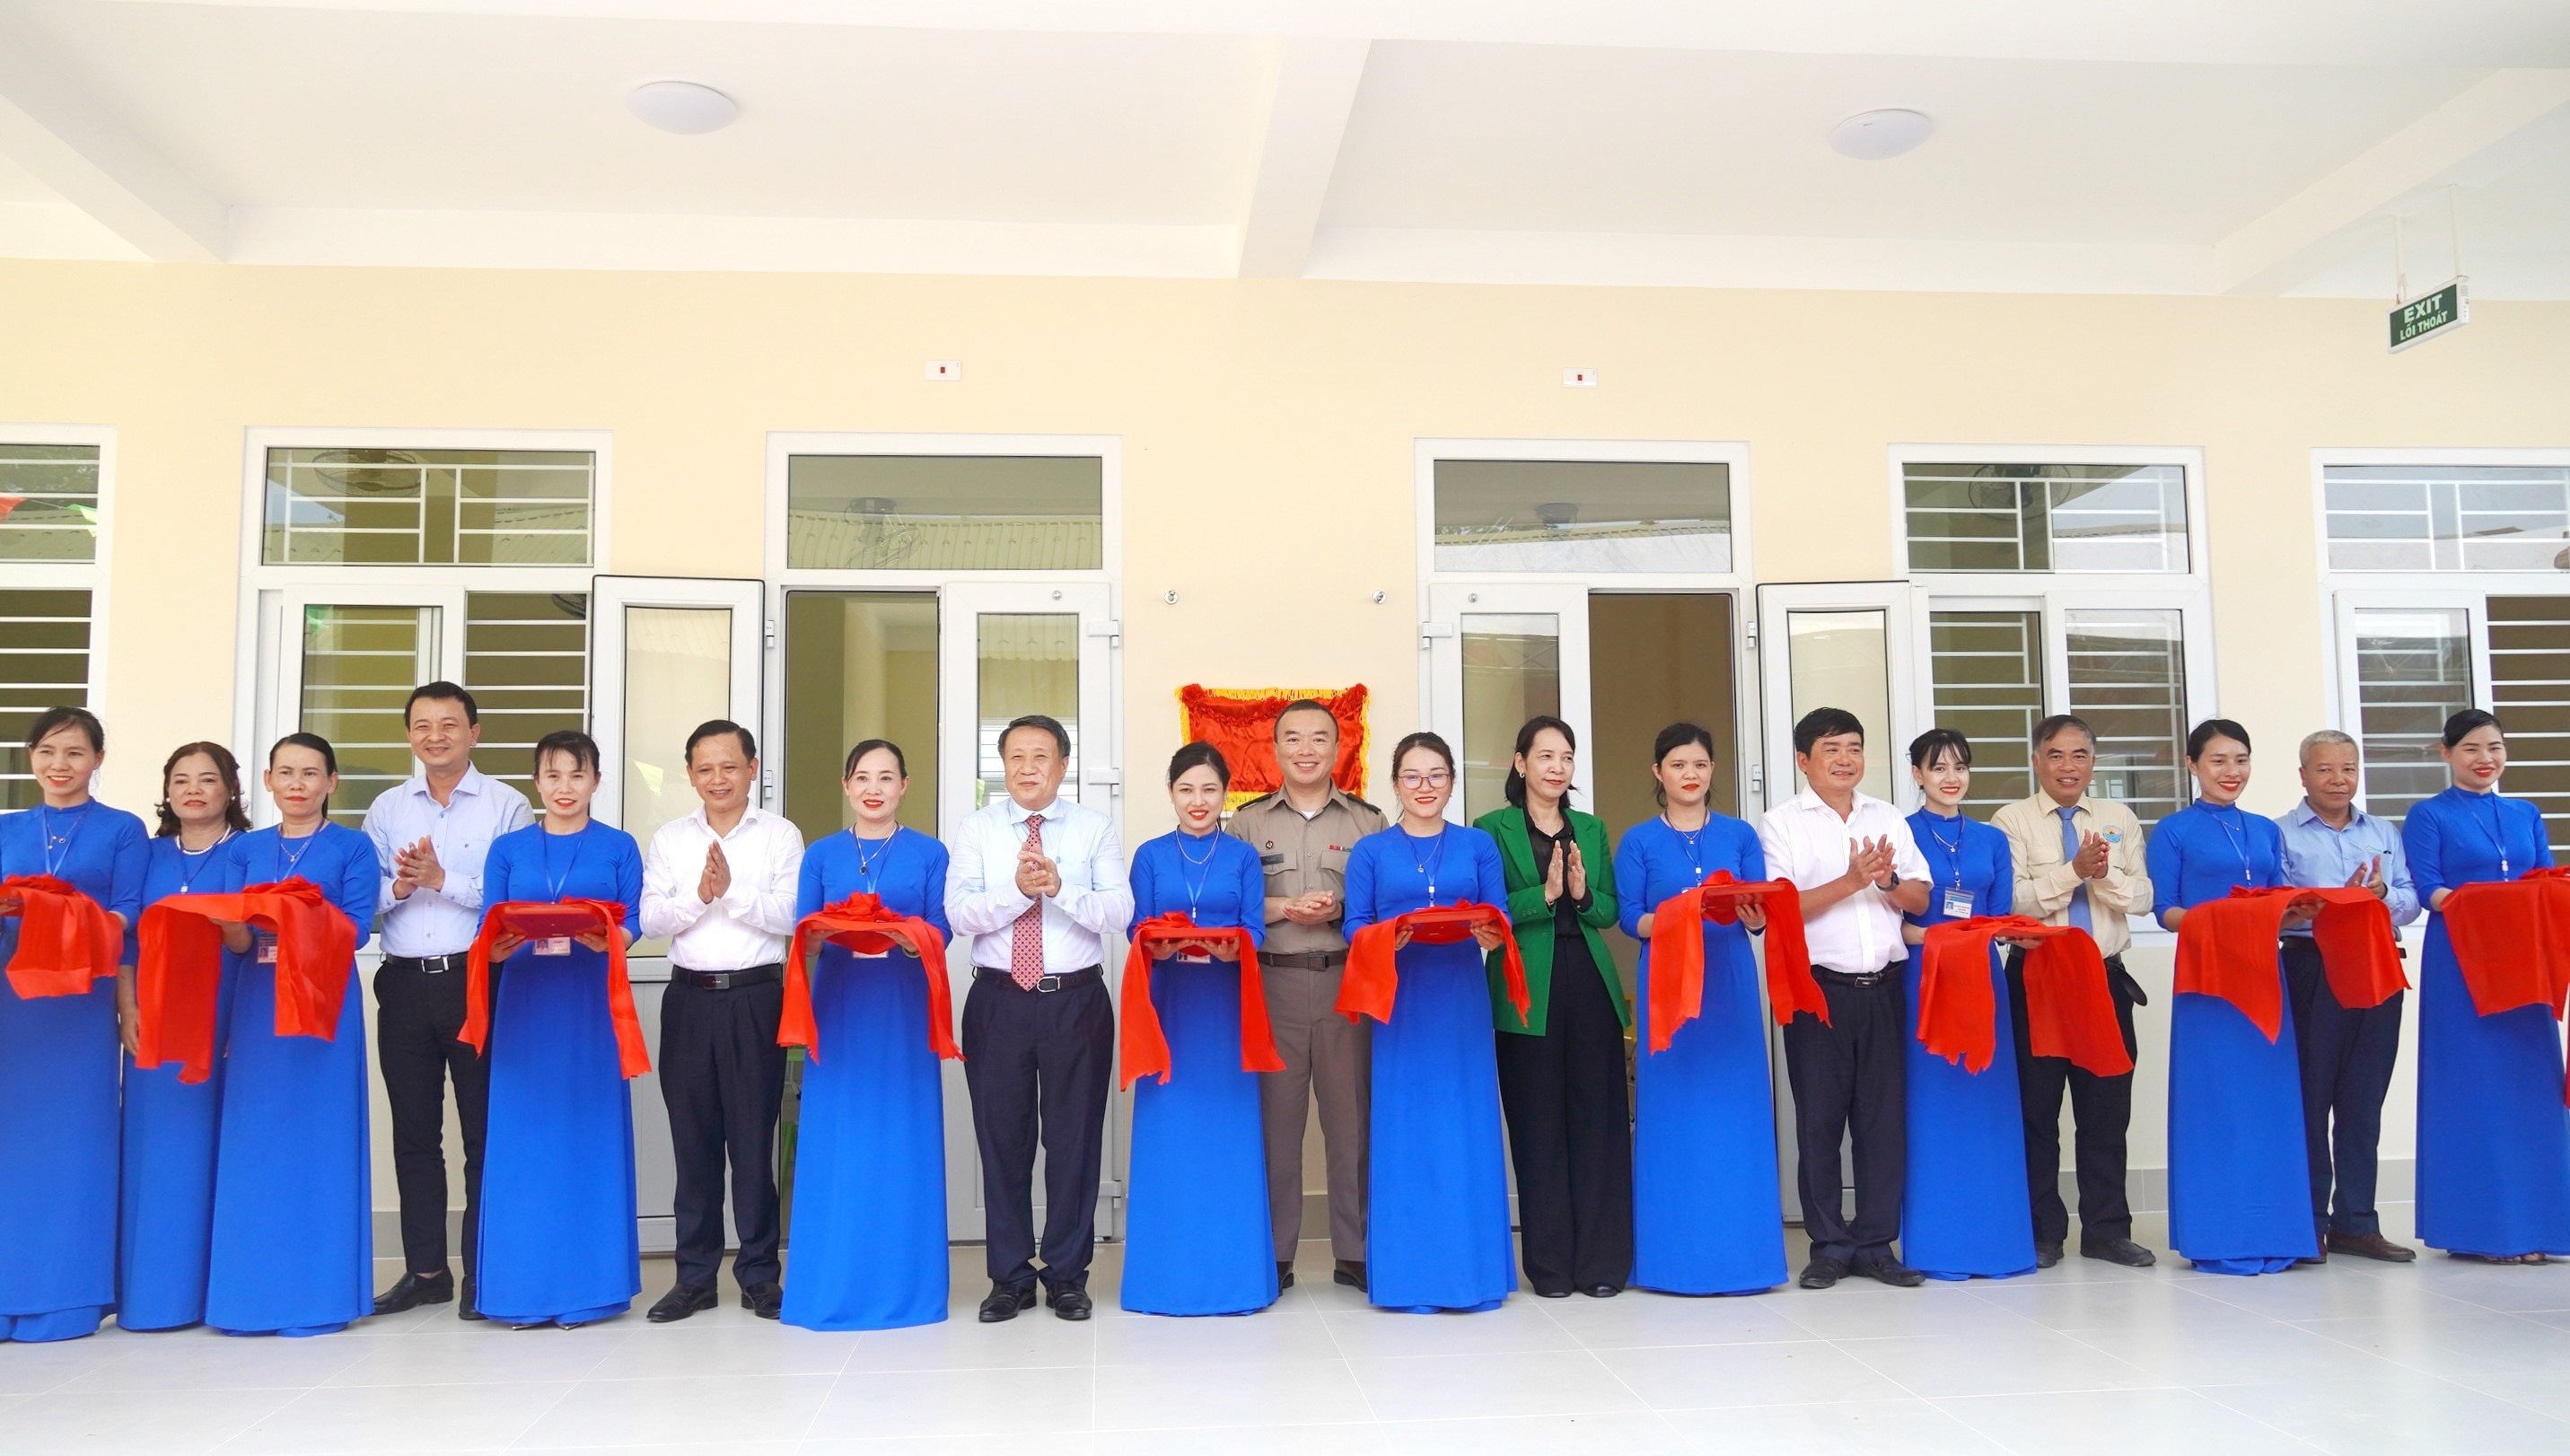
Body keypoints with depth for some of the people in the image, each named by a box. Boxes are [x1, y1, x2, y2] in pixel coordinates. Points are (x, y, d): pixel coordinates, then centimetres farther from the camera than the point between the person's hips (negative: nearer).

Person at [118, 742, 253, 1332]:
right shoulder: (149, 854, 15)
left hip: (220, 1018, -3)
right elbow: (125, 936, 10)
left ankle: (211, 1285, 4)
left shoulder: (245, 852, 5)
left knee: (209, 1142, -2)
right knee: (153, 1146, 1)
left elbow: (247, 941, -4)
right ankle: (151, 1287, 8)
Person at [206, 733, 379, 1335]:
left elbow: (356, 928, -7)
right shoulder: (248, 848, 14)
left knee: (319, 1138, -2)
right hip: (257, 1001, 4)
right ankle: (253, 1289, 13)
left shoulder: (352, 848, 3)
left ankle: (318, 1293, 6)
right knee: (254, 1140, 4)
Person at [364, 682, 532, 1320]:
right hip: (405, 984, 4)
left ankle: (481, 1274, 11)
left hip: (476, 979, -4)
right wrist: (397, 887, -12)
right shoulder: (386, 808, 13)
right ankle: (425, 1269, 21)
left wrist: (442, 879, -17)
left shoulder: (506, 806, 0)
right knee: (414, 1131, 10)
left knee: (484, 1130, 2)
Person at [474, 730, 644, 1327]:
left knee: (589, 1133, 0)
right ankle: (522, 1287, 8)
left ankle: (586, 1284, 7)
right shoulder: (509, 849, 12)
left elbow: (632, 925, 1)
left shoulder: (619, 847, 8)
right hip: (526, 1003, 2)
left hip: (592, 1005, -1)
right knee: (522, 1137, 0)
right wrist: (499, 946, -16)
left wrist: (606, 938, -21)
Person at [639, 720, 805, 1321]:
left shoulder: (781, 836, 3)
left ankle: (760, 1273, 11)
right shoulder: (669, 839, 11)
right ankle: (695, 1276, 17)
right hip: (689, 997, 3)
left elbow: (791, 915, -7)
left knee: (754, 1136, 1)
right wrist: (698, 895, -14)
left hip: (756, 996, -2)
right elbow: (650, 919, 2)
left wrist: (733, 889, -17)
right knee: (692, 1137, 7)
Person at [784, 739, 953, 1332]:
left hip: (903, 1006, -1)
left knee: (902, 1139, 0)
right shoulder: (821, 855, 11)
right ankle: (834, 1284, 10)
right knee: (837, 1141, 1)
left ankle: (902, 1283, 9)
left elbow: (939, 929, 1)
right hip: (839, 1005, 1)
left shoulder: (929, 853, 7)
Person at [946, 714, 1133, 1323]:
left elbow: (1119, 912, -7)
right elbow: (959, 912, -7)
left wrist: (1060, 888, -21)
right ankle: (1010, 1277, 20)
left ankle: (1068, 1276, 19)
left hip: (1077, 1000, 0)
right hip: (998, 1001, 1)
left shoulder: (1095, 829, 4)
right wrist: (1018, 888, -22)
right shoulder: (976, 829, 5)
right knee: (1002, 1138, 7)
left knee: (1075, 1137, 5)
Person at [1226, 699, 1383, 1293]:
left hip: (1347, 982, 0)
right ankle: (1273, 1255, 10)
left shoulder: (1367, 821, 11)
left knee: (1351, 1116, 2)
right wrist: (1283, 908, -8)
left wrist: (1341, 909, -10)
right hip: (1270, 983, 0)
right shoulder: (1247, 822, 11)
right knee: (1274, 1116, 1)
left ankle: (1354, 1254, 12)